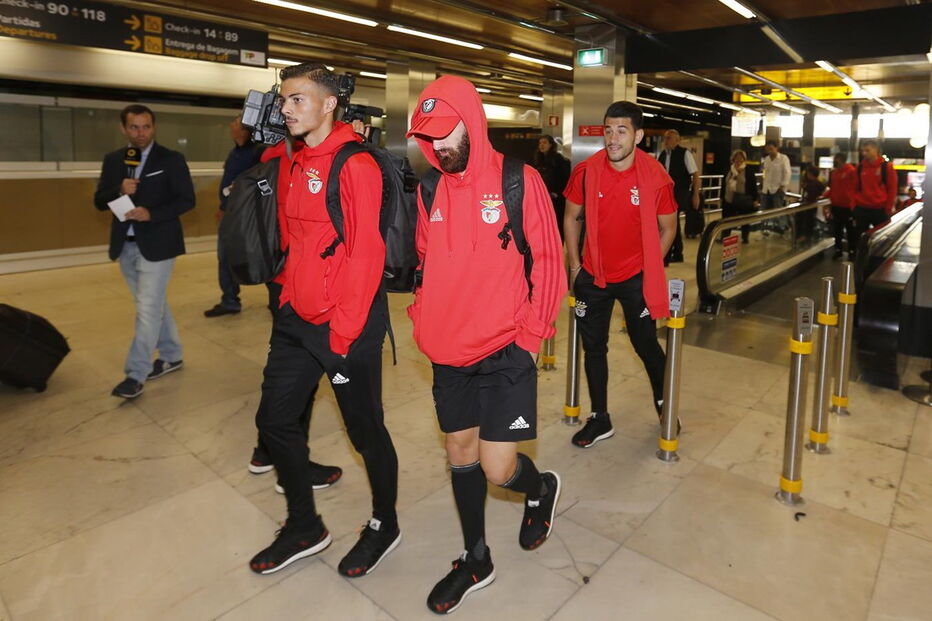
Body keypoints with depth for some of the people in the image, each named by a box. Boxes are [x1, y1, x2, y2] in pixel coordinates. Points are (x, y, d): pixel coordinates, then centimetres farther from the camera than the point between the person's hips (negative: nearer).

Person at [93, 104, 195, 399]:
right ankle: (171, 356, 30)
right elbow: (99, 201, 9)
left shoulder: (171, 159, -4)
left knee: (148, 309, -7)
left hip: (156, 244, -6)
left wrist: (152, 214, -21)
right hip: (125, 246, 6)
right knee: (154, 304, 15)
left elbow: (187, 199, -8)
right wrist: (119, 191, -12)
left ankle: (136, 375, -2)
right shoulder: (113, 160, 10)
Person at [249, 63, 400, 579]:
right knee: (275, 420, 13)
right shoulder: (297, 164, 12)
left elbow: (366, 252, -18)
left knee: (365, 429, 7)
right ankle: (304, 527, 33)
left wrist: (342, 332, -18)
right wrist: (287, 303, 15)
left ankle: (384, 526, 31)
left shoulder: (354, 164, -13)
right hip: (298, 320, 9)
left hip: (347, 325, -8)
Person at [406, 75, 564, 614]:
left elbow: (548, 261, -7)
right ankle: (476, 561, 35)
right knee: (461, 456, 14)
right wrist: (425, 322, 5)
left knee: (498, 468, -4)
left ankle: (542, 488, 33)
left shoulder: (519, 180, -7)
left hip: (504, 351, -4)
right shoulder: (431, 189, 6)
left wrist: (532, 337, -10)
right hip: (447, 352, 5)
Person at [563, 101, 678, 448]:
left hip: (635, 276, -2)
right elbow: (571, 217, 4)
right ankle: (600, 419, 24)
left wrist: (650, 270, -1)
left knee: (646, 344, 9)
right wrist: (574, 265, 3)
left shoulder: (656, 178, -13)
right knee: (593, 347, 9)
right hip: (593, 275, 2)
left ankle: (664, 406, 37)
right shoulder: (586, 171, -9)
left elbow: (667, 228, 1)